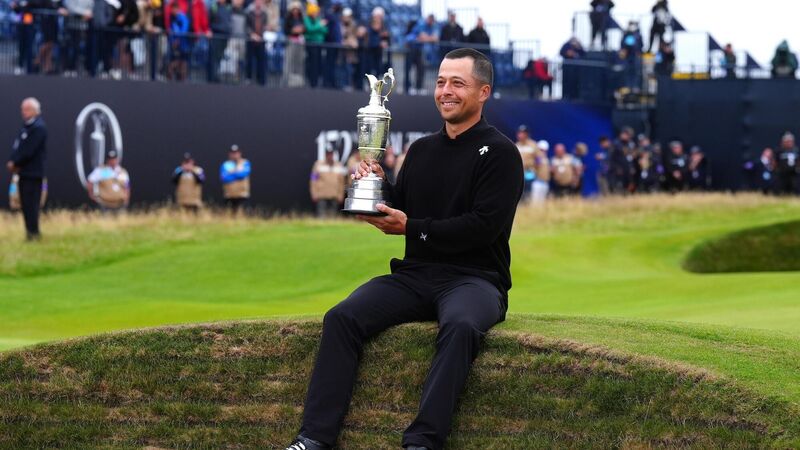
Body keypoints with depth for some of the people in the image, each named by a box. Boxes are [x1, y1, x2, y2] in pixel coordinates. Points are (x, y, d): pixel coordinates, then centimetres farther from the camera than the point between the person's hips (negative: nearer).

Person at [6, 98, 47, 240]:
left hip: (32, 173, -9)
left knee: (30, 204, -8)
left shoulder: (38, 127, -13)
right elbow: (17, 146, 13)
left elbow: (28, 151, -19)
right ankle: (31, 232, 18)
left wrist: (14, 163, -11)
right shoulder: (26, 126, 16)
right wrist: (13, 162, -5)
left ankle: (33, 233, -5)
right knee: (25, 205, 12)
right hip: (24, 172, 9)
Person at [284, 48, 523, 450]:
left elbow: (484, 225, -13)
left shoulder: (499, 153, -2)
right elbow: (396, 214, 19)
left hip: (474, 278, -5)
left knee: (460, 326, -40)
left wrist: (413, 228, -12)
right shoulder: (421, 150, 18)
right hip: (415, 276, 6)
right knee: (342, 317, -19)